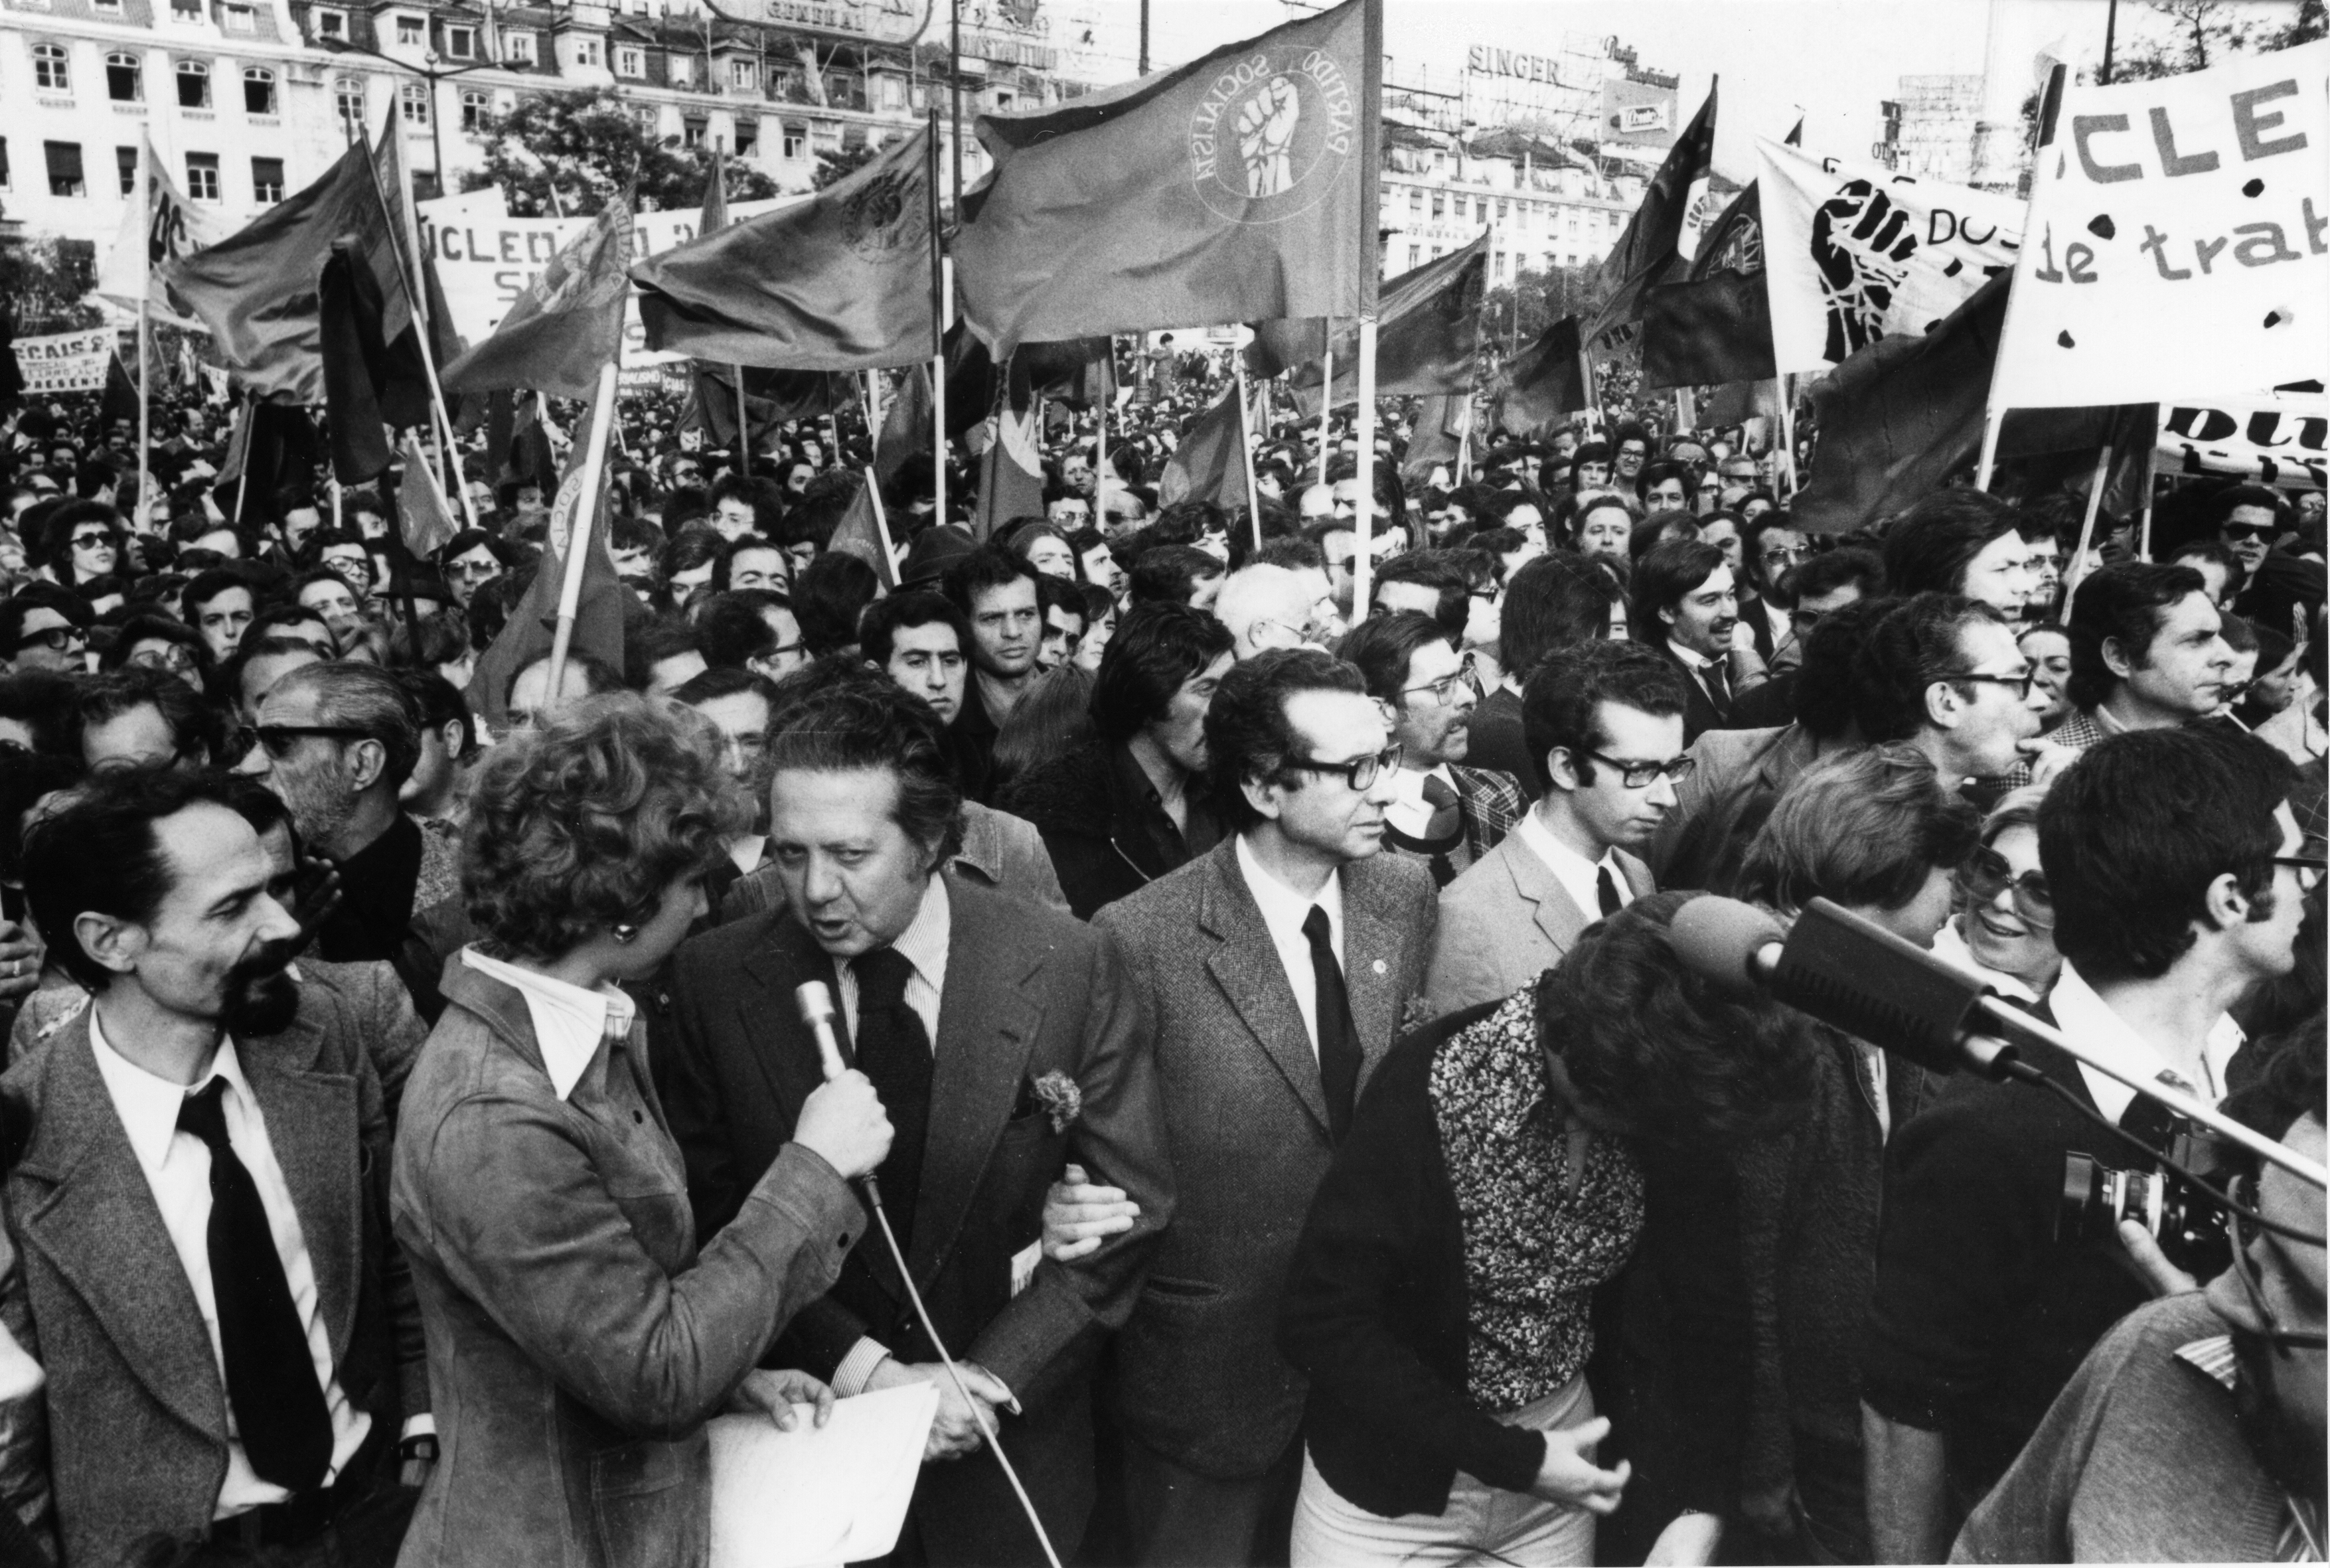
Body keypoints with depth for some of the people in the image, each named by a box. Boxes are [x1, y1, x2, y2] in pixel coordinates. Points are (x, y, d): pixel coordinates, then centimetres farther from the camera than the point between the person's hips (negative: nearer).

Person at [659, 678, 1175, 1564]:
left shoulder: (1071, 969, -15)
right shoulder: (715, 980, -12)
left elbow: (1132, 1207, -8)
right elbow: (712, 1218, -6)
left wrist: (994, 1376, -14)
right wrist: (860, 1368, -15)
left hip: (1012, 1439, 0)